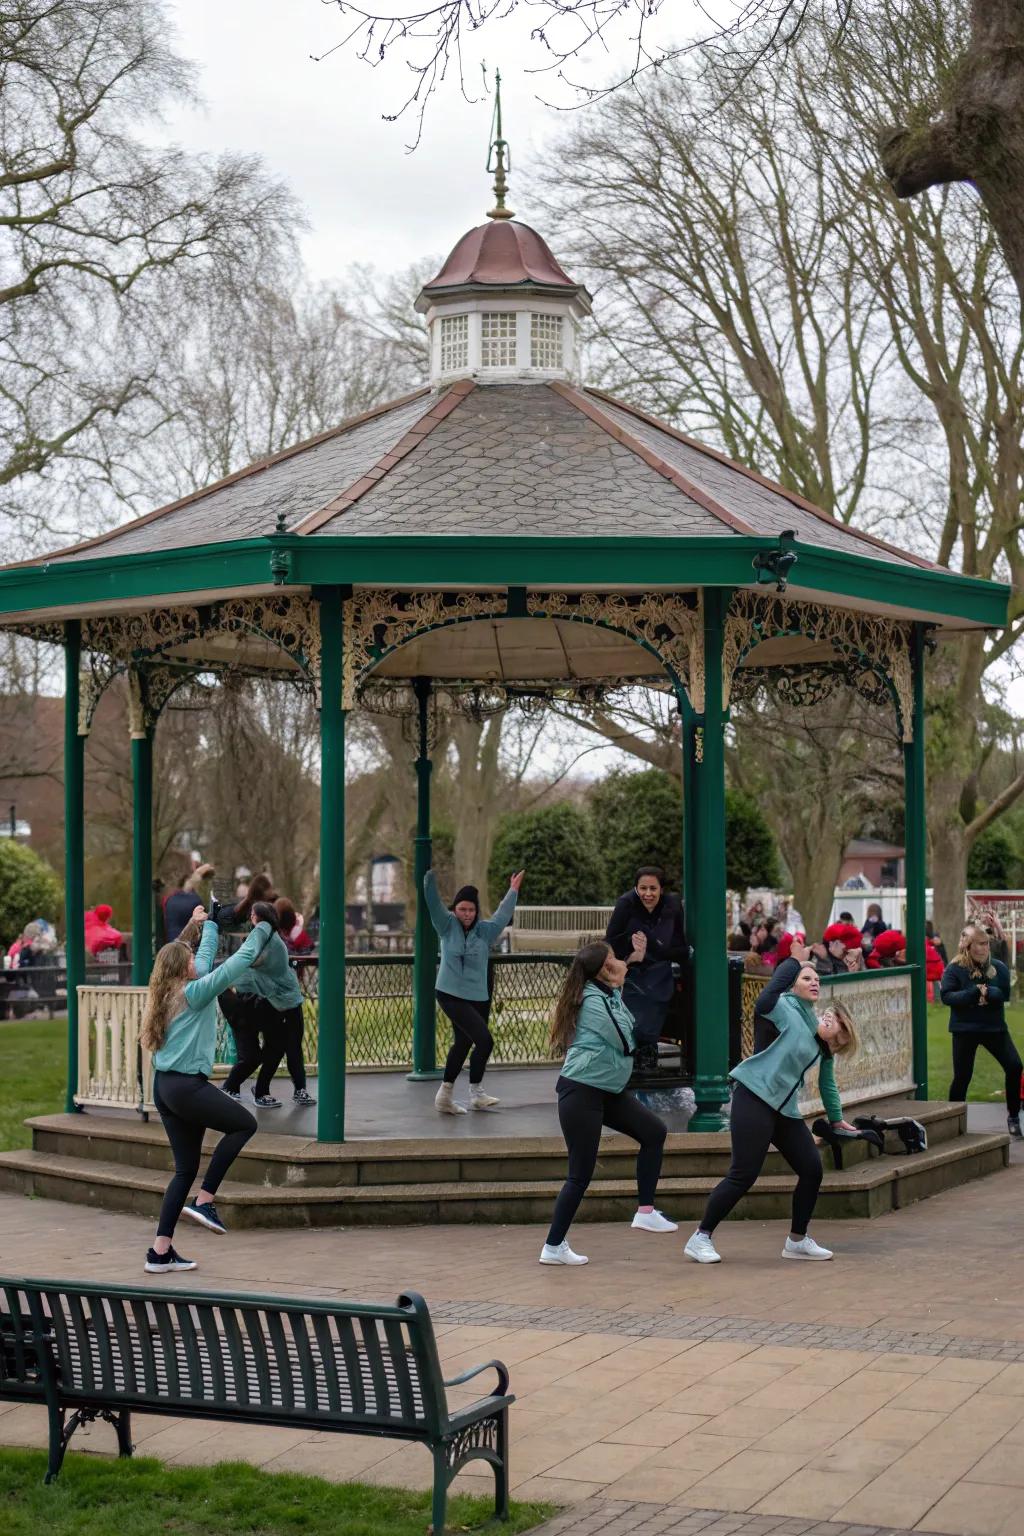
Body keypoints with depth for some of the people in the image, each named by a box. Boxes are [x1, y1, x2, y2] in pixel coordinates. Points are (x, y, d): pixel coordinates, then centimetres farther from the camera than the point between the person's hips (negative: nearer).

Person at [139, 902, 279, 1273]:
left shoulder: (167, 995, 14)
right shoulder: (194, 993, -9)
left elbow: (207, 958, 31)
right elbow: (240, 961, -8)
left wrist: (209, 925, 44)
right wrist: (261, 929, 5)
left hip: (164, 1086, 9)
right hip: (187, 1086, -9)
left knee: (185, 1169, 10)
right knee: (244, 1124, 8)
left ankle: (161, 1252, 8)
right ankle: (204, 1201, 1)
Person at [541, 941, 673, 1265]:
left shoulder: (607, 994, 9)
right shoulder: (593, 1001, -19)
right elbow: (624, 1041, -18)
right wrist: (619, 992, -12)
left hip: (608, 1090, 10)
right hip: (581, 1092, -10)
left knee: (654, 1131, 2)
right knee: (581, 1174, -5)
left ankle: (645, 1211, 6)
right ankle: (553, 1247, 5)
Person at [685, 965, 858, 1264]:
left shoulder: (824, 1045, 17)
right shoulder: (787, 1011, -4)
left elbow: (826, 1082, 28)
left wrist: (836, 1119, 34)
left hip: (785, 1110, 8)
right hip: (755, 1097, -8)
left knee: (812, 1169, 3)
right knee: (743, 1175, -11)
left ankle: (797, 1240, 20)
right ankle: (701, 1238, 0)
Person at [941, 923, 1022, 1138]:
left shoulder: (998, 967, 1)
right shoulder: (954, 968, -8)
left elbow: (1005, 993, -7)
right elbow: (946, 996, -17)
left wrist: (987, 993, -24)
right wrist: (974, 993, -24)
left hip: (995, 1027, 3)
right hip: (965, 1029, -3)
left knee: (1014, 1066, -7)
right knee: (962, 1076, 1)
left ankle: (1013, 1116, 9)